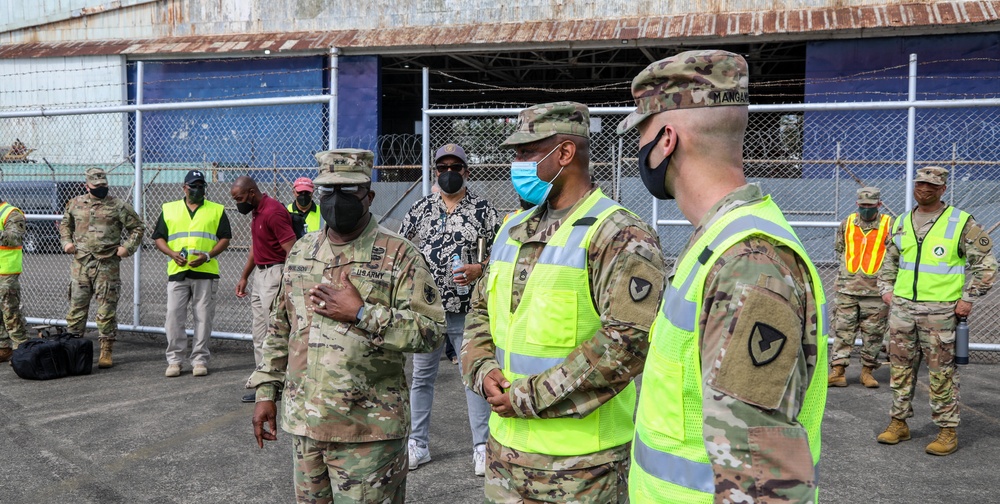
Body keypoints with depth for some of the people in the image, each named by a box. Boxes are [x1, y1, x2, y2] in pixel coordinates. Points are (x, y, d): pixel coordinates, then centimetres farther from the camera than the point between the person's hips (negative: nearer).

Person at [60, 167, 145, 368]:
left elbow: (138, 227, 5)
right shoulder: (75, 204, 11)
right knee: (77, 305, 7)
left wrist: (127, 246, -6)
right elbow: (65, 224, 27)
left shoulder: (118, 206, 0)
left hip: (107, 265, -3)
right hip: (80, 263, 3)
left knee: (107, 309, 0)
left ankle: (106, 351, 7)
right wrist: (66, 242, 10)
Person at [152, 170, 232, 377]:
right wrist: (172, 254, -6)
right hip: (177, 272, 1)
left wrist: (208, 255, -10)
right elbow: (159, 237, 13)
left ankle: (200, 360, 10)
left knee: (203, 318, 1)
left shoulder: (217, 210, 10)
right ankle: (174, 360, 9)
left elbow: (225, 238, 5)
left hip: (205, 272, -1)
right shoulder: (169, 209, 14)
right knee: (174, 317, -1)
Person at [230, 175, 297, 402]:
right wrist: (244, 277, 21)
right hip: (260, 274, 10)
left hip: (275, 274, -10)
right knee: (259, 332, 12)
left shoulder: (273, 211, -18)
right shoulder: (256, 211, 13)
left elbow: (291, 251, -22)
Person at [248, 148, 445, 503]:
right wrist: (266, 390, 13)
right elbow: (280, 329, 16)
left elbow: (430, 330, -15)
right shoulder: (301, 252, 10)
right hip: (302, 422, 6)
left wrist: (361, 313, -20)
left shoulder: (398, 255, -9)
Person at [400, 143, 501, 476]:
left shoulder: (483, 211, -1)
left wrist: (480, 269, -18)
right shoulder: (419, 210, 8)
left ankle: (482, 447, 15)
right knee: (421, 377, 11)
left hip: (468, 312, -3)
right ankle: (418, 445, 24)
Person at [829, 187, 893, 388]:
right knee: (842, 330, 1)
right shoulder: (847, 224, 6)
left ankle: (867, 370, 18)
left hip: (876, 290, -2)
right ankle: (837, 371, 4)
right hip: (847, 288, 2)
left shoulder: (889, 225, -2)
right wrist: (848, 267, 12)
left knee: (873, 333, 6)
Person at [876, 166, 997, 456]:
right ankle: (898, 423, 20)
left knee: (942, 372, 0)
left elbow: (985, 263, -3)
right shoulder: (901, 223, 12)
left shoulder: (961, 223, -3)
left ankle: (947, 431, 11)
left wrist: (968, 298, -9)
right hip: (902, 307, 5)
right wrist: (886, 288, 11)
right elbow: (889, 260, 24)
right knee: (900, 367, 10)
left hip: (940, 310, -5)